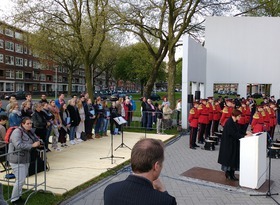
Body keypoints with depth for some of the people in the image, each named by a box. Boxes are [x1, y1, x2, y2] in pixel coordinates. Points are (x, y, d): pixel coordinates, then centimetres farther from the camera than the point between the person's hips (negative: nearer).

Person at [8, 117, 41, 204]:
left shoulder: (30, 131, 7)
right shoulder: (17, 132, -19)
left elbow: (36, 139, 17)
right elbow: (18, 145, -30)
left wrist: (37, 142, -8)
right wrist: (32, 145, -30)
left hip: (25, 159, 8)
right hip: (17, 160, -8)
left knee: (22, 178, 17)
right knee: (20, 179, -7)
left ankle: (18, 195, 32)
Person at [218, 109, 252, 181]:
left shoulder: (234, 122, 7)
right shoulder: (229, 123, -21)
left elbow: (237, 131, 12)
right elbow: (233, 134, -25)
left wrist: (246, 133, -1)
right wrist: (244, 136, -27)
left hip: (233, 143, 9)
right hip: (228, 144, -9)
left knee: (233, 159, 11)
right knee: (229, 158, 0)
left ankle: (231, 175, 19)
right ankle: (228, 173, 16)